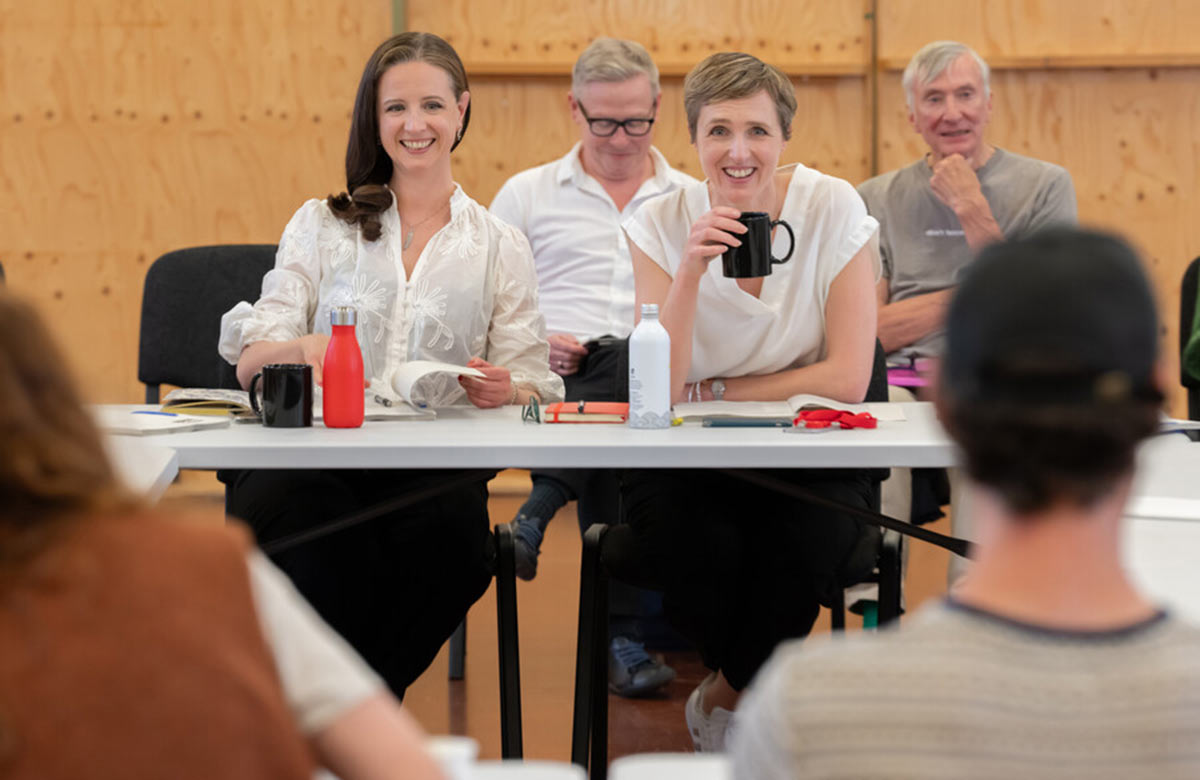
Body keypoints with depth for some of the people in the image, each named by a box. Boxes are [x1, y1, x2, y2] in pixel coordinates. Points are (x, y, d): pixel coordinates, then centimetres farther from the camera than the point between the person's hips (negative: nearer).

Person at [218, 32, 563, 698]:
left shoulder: (500, 247, 20)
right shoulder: (320, 226, 19)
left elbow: (529, 386, 14)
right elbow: (250, 362, 9)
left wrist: (504, 391, -11)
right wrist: (302, 349, -16)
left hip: (433, 468, 0)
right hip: (315, 454, 0)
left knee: (451, 527, -37)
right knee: (310, 516, -38)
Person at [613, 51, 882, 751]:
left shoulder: (834, 210, -7)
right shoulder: (661, 224, -5)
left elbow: (848, 378, -13)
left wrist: (709, 392, -10)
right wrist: (691, 271, -25)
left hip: (806, 456, 0)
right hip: (688, 464, 0)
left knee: (808, 537, -31)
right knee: (694, 542, -31)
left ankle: (724, 696, 1)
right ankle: (757, 695, 3)